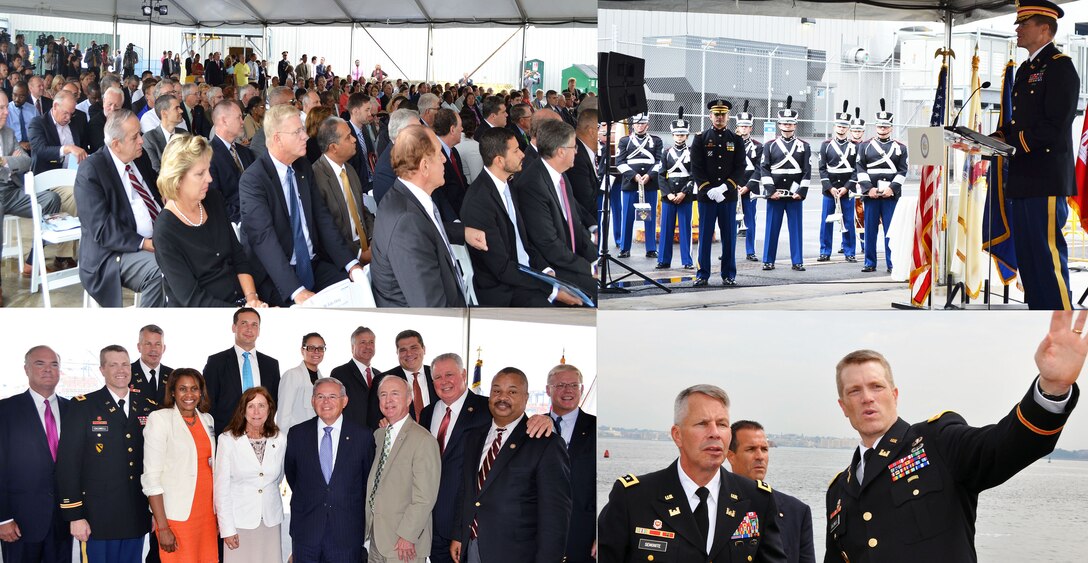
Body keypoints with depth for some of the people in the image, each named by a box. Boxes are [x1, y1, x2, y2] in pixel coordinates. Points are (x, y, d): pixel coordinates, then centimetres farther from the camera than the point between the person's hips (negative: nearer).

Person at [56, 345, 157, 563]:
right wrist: (75, 516, -11)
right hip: (98, 518, -4)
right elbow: (68, 464, -7)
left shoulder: (149, 408, 9)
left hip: (137, 518, 4)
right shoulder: (82, 407, -3)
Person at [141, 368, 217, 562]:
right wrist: (163, 528, -14)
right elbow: (151, 477, -9)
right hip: (176, 516, -5)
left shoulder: (207, 420, 12)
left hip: (207, 513, 5)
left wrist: (219, 512, 8)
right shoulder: (159, 419, -5)